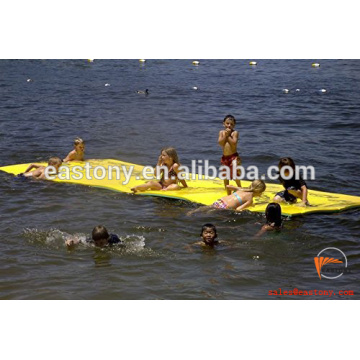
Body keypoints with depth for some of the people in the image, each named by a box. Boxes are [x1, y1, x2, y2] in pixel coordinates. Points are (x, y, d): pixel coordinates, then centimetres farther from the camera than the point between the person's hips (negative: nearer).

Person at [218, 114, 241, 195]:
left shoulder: (235, 132, -5)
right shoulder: (221, 132, 6)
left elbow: (234, 142, -18)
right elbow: (220, 142, -7)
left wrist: (228, 135, -11)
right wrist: (225, 135, -12)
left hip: (233, 157, -5)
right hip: (225, 157, 5)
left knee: (235, 176, -13)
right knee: (225, 178, 10)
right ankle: (228, 194, 22)